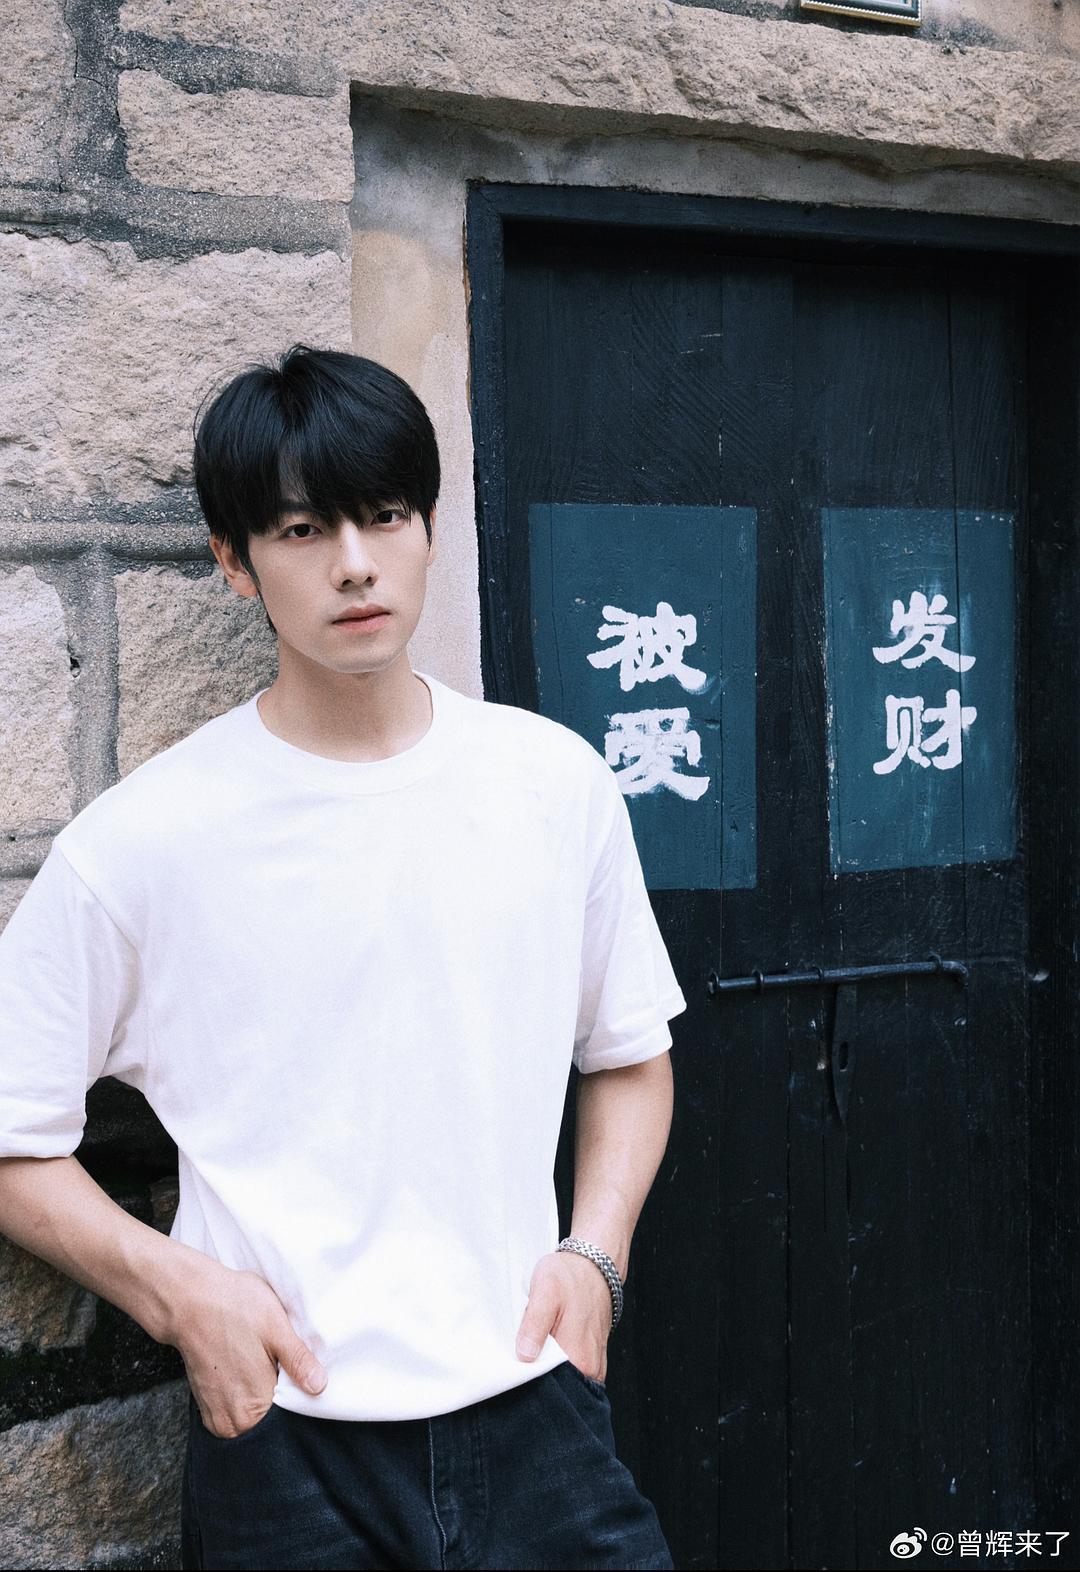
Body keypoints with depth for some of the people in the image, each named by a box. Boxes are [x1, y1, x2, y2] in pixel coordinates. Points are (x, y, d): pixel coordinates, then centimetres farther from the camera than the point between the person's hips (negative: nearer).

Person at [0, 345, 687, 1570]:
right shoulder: (140, 842, -8)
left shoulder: (556, 782, 1)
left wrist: (593, 1255, 0)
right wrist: (175, 1290, -13)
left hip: (532, 1410, 2)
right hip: (283, 1443, -2)